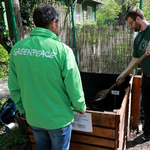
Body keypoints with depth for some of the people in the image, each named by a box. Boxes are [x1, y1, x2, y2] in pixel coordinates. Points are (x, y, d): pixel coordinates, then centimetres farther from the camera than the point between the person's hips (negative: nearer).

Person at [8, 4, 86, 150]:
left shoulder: (16, 48, -9)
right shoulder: (62, 50, -23)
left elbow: (14, 87, -1)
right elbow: (74, 87, -18)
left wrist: (22, 108, 15)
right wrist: (81, 107, 2)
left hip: (33, 117, 5)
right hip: (58, 119, -4)